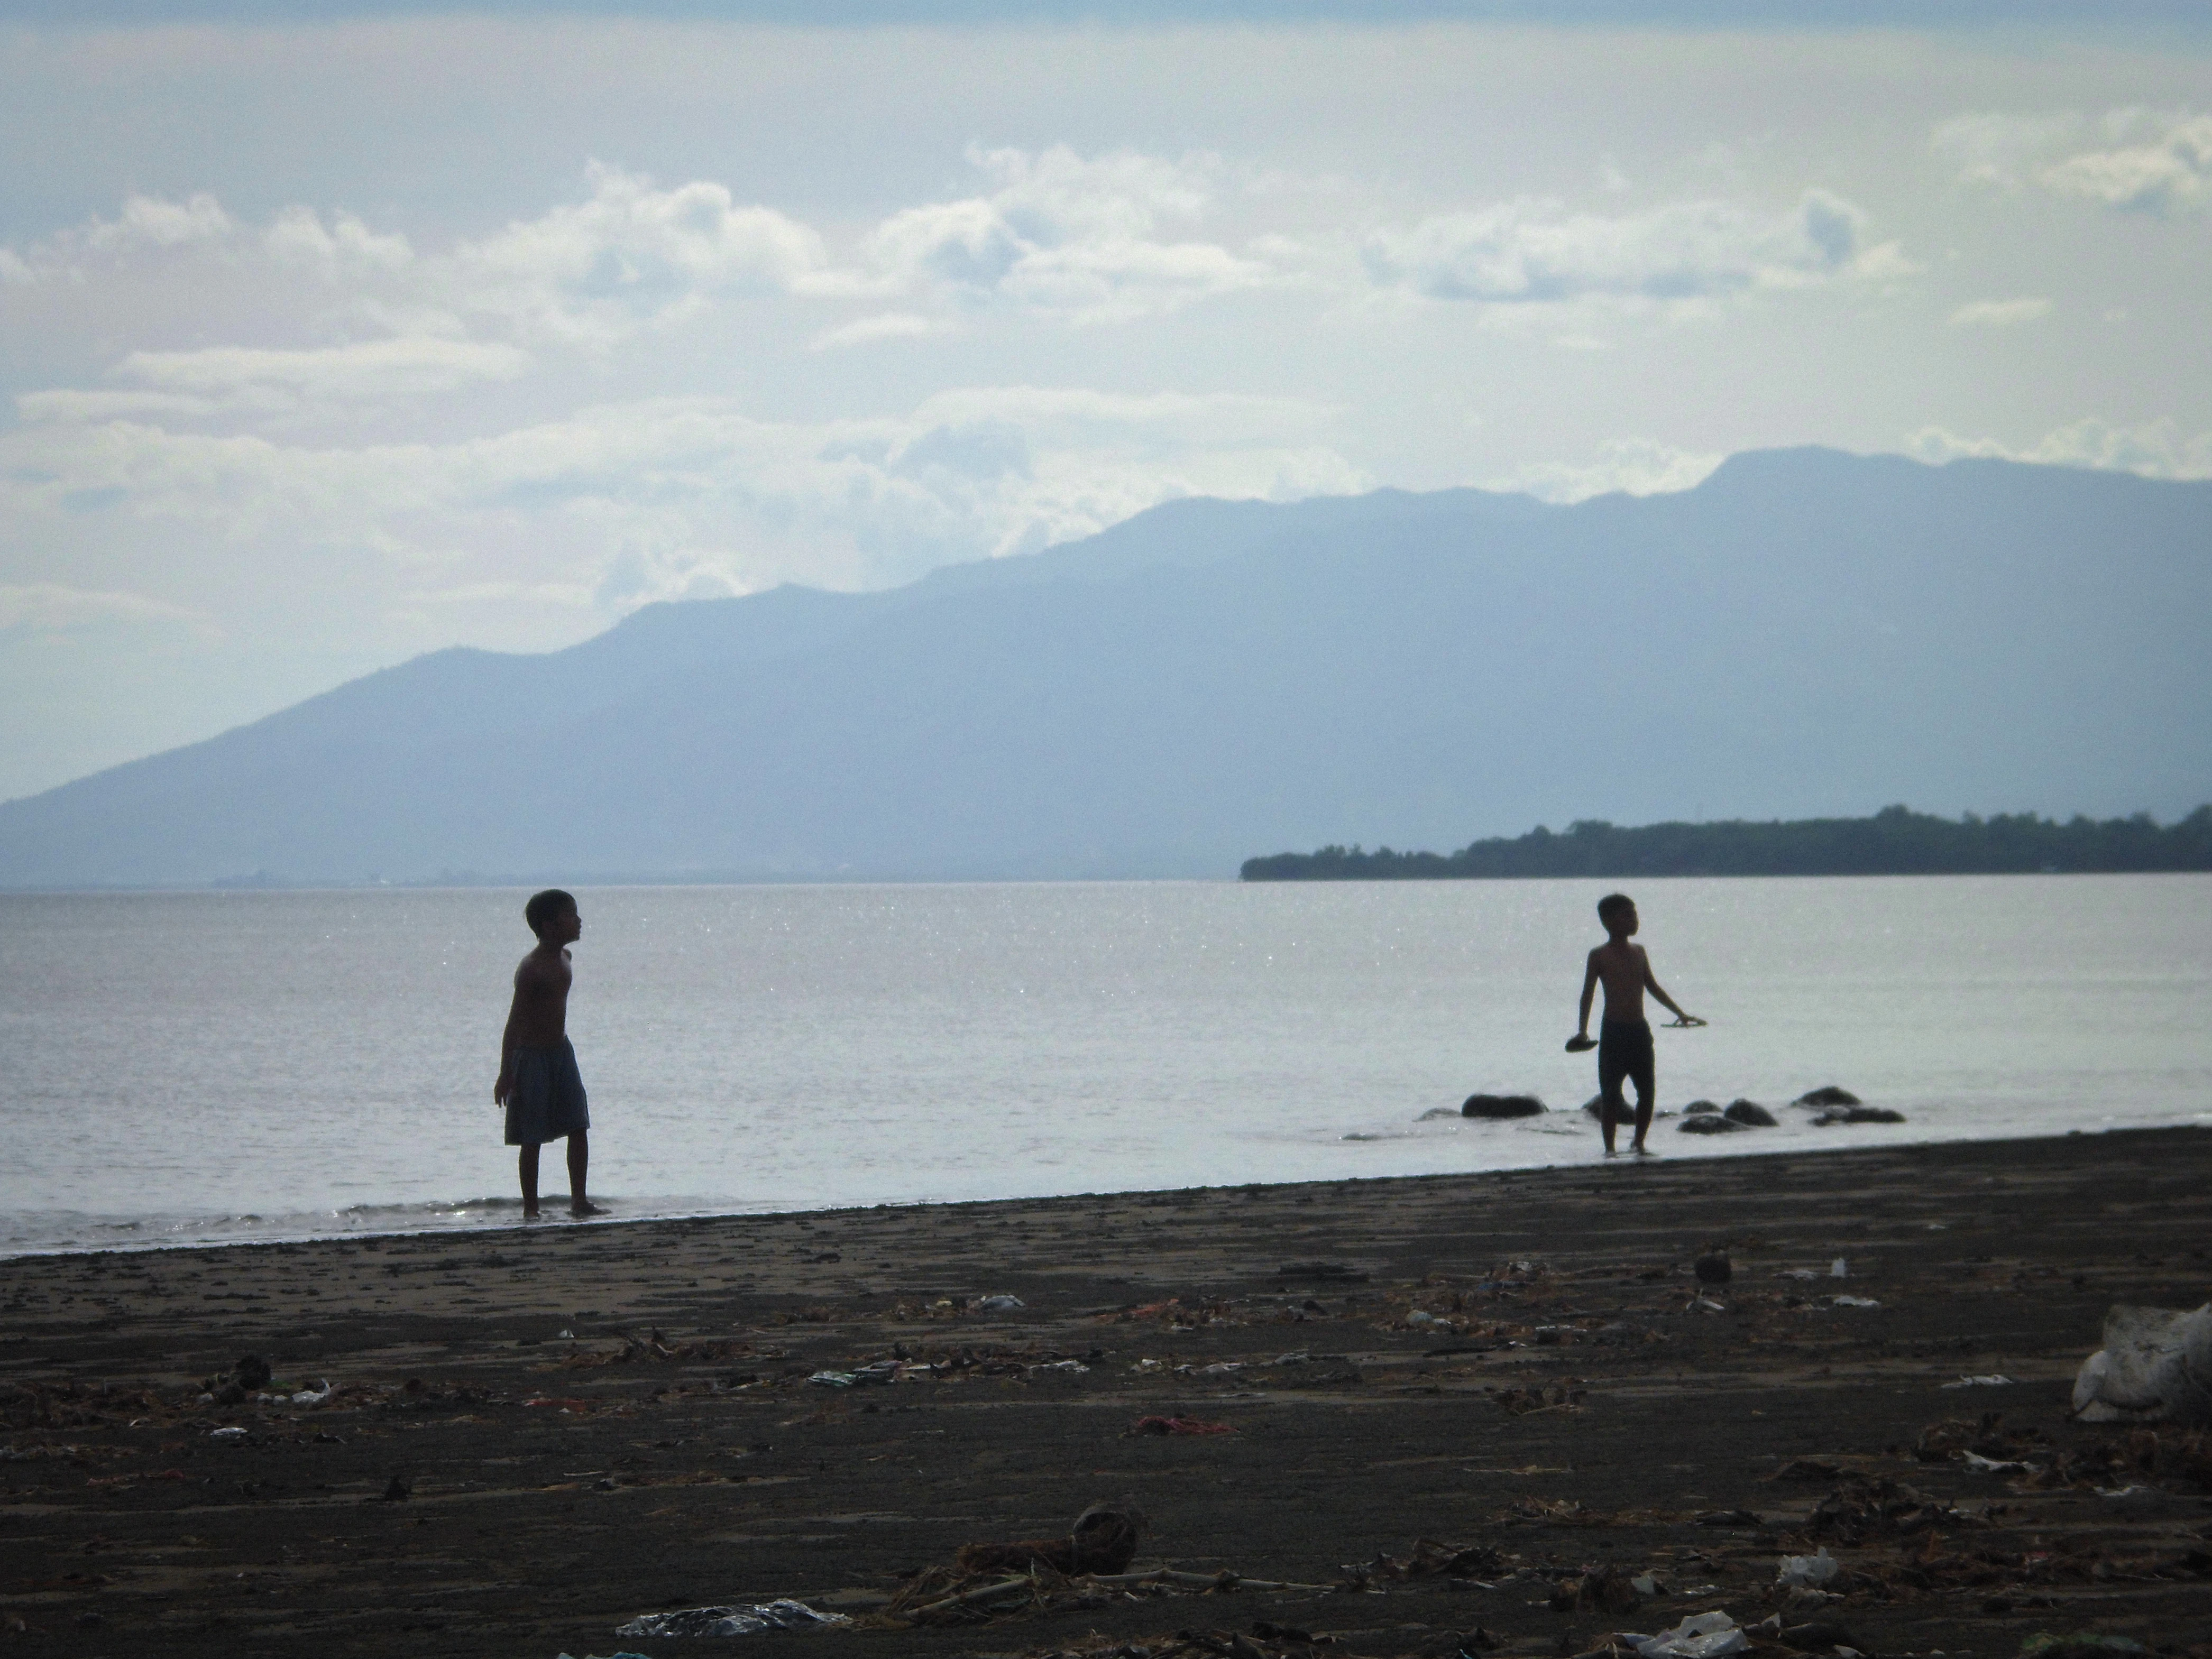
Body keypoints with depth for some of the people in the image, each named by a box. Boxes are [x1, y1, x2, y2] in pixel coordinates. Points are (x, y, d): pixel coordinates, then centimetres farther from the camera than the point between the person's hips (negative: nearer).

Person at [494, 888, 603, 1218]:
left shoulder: (563, 959, 6)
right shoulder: (531, 968, -18)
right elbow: (515, 1021, -18)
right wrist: (505, 1074, -20)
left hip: (561, 1052, 7)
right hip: (532, 1055, -7)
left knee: (578, 1126, 1)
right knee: (532, 1138, -2)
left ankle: (579, 1199, 6)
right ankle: (530, 1208, 4)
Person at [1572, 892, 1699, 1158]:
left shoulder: (1638, 953, 12)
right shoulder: (1600, 956, -3)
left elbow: (1652, 987, 22)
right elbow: (1588, 994, -5)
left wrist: (1680, 1013, 22)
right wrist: (1583, 1030, -15)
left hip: (1640, 1030, 5)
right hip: (1614, 1033, -5)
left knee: (1647, 1091, 3)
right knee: (1610, 1094, -4)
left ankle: (1639, 1142, 19)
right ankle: (1609, 1147, 4)